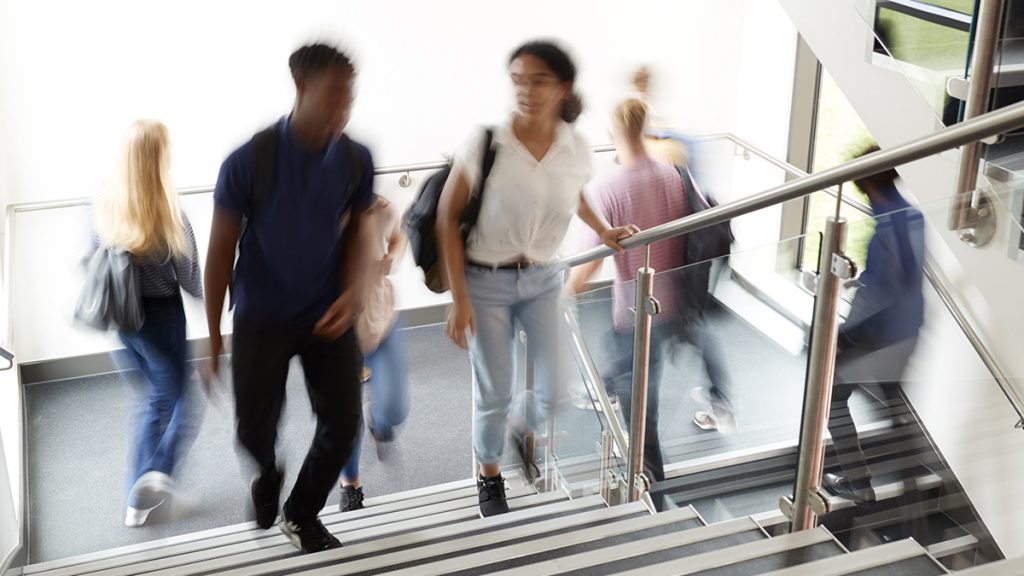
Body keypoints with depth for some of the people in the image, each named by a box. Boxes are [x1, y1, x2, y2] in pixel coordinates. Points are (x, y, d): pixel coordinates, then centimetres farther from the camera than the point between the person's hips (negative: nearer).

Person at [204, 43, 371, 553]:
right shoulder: (249, 161, -18)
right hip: (261, 318, -2)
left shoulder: (356, 160, -9)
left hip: (328, 314, 3)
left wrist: (353, 292, -11)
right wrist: (213, 336, -4)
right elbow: (221, 249, -8)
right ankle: (267, 477, 43)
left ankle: (301, 515, 29)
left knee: (343, 423, 1)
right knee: (254, 431, 3)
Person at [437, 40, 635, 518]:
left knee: (554, 391, 4)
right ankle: (490, 478, 34)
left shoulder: (577, 150, -9)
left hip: (543, 280, 3)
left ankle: (522, 430, 41)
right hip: (486, 283, -3)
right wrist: (458, 298, -14)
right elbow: (448, 216, -13)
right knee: (494, 394, 5)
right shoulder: (486, 143, -20)